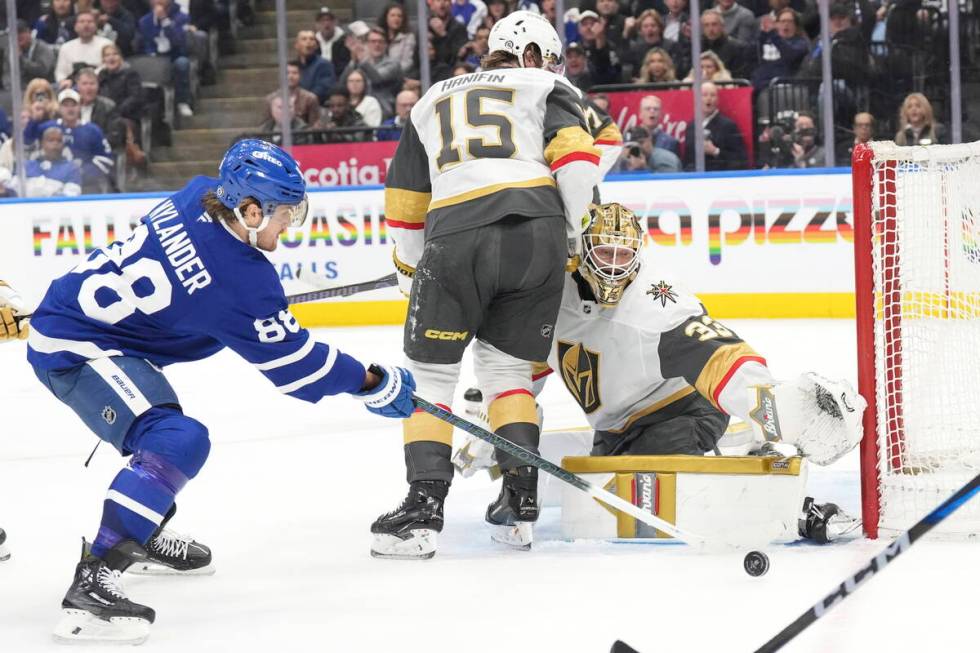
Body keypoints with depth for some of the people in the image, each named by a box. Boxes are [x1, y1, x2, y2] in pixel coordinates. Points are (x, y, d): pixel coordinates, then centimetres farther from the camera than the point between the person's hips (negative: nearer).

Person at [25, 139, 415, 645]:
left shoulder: (197, 196, -3)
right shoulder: (240, 280, -24)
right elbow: (291, 362, -14)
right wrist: (373, 384, -4)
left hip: (70, 311, 10)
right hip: (76, 352, -10)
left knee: (161, 423, 31)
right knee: (177, 441, -25)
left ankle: (140, 536, 51)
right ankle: (91, 584, -33)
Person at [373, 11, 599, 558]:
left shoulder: (433, 102, 29)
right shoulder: (546, 89, 20)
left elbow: (404, 202, 28)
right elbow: (575, 153, 2)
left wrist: (412, 269, 39)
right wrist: (572, 229, 14)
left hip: (454, 236, 0)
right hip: (537, 230, 0)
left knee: (429, 374, 8)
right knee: (508, 369, 16)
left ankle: (425, 507, -5)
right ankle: (521, 498, 10)